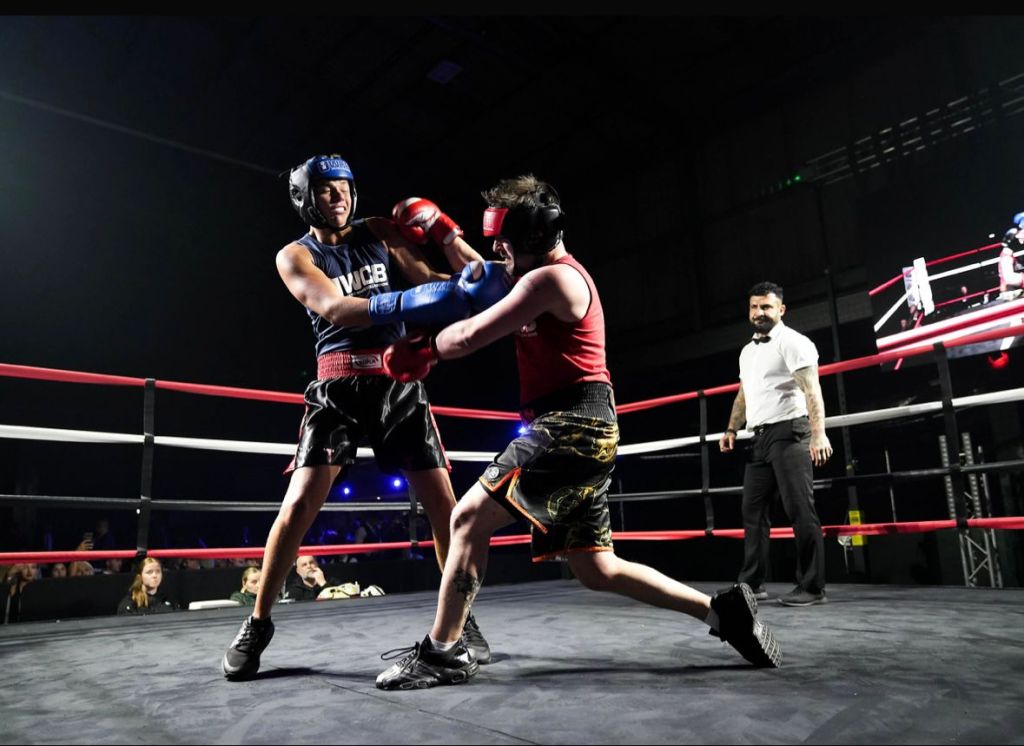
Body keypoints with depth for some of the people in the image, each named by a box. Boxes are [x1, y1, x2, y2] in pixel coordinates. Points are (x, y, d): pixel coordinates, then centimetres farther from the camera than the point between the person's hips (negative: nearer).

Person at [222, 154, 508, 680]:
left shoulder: (379, 232, 10)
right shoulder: (295, 257, 1)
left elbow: (431, 283, 3)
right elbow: (335, 308, -18)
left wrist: (454, 244, -18)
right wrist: (408, 303, -33)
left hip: (398, 381, 2)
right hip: (338, 385, -2)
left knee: (442, 503, -2)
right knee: (299, 505, -9)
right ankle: (257, 624, 12)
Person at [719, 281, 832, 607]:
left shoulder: (792, 341, -5)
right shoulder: (747, 351, 20)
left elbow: (812, 390, -16)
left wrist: (819, 433, -27)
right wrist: (731, 429, 18)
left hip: (789, 432, -8)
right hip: (760, 436, 8)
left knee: (800, 510, -7)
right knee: (753, 509, 8)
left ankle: (812, 588, 0)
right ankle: (752, 582, 15)